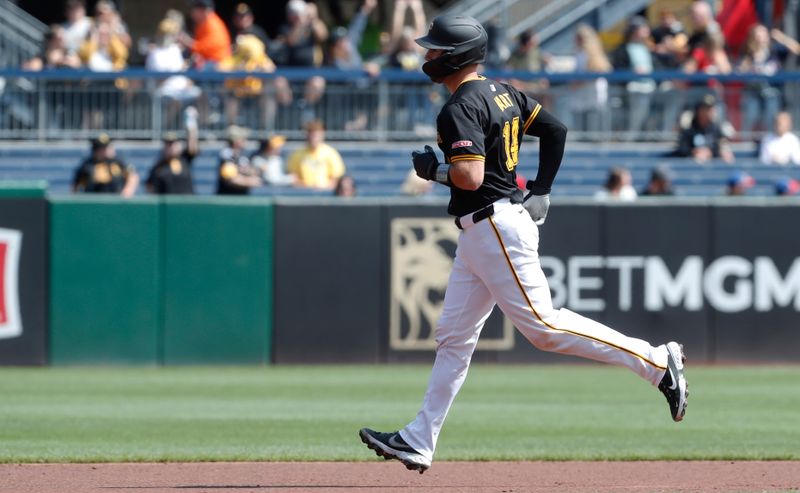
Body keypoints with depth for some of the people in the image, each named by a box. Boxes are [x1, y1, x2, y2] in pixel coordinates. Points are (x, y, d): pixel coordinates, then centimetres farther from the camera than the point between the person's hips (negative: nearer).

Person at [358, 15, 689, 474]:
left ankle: (657, 362, -9)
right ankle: (419, 441, 13)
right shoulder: (501, 92, 13)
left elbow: (471, 176, -27)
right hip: (480, 233, 11)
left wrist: (434, 168, -9)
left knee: (543, 324, -10)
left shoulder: (461, 108, -17)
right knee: (454, 336, 11)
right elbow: (556, 128, 16)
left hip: (496, 227, -11)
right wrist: (541, 192, 18)